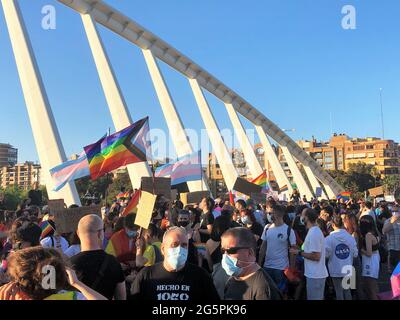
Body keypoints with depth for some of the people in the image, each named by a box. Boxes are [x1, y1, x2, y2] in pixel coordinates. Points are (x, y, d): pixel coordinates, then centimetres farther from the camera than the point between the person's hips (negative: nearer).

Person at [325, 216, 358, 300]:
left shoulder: (329, 238, -15)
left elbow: (326, 254, -15)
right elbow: (355, 254, 0)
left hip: (336, 269, -3)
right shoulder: (350, 237, -5)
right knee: (347, 290, 20)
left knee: (339, 291, 10)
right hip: (347, 269, 3)